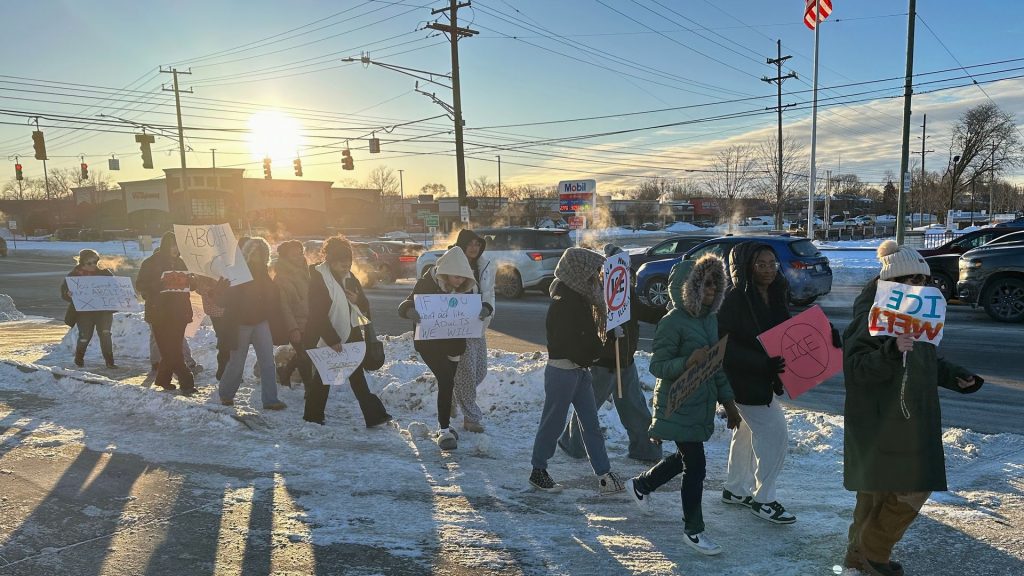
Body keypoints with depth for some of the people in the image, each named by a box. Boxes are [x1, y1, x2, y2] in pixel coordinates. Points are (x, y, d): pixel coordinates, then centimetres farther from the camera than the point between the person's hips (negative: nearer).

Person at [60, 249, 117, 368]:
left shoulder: (104, 273, 5)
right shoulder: (74, 275, 0)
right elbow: (64, 289, -1)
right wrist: (68, 294, -25)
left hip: (103, 310, 1)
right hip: (84, 311, -1)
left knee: (105, 334, -10)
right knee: (85, 337, -2)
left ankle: (109, 361, -5)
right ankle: (79, 359, 24)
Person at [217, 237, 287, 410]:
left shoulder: (263, 273, 6)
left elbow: (273, 299, 9)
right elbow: (230, 301, -14)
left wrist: (275, 321, 4)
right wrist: (230, 327, -19)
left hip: (261, 322, 5)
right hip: (242, 323, -4)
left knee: (268, 362, -2)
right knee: (237, 362, 7)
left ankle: (270, 399, 0)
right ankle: (225, 393, 29)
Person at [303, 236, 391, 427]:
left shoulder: (349, 277, 7)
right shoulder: (318, 278, -13)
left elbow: (365, 305, 10)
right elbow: (318, 314, -17)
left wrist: (357, 300, -14)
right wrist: (332, 340, -21)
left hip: (351, 334, 6)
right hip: (328, 338, -6)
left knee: (357, 375, 6)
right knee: (323, 377, 7)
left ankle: (374, 415, 6)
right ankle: (313, 415, 24)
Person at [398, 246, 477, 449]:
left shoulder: (465, 287, -3)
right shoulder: (427, 283, -18)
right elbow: (404, 306, -20)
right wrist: (411, 312, -44)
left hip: (453, 341, 6)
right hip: (429, 342, -5)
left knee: (447, 382, 15)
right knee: (446, 381, -17)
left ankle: (443, 427, 31)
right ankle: (444, 430, -11)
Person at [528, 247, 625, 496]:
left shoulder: (581, 298, 9)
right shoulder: (563, 303, -20)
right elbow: (571, 343, -22)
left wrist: (594, 350, -5)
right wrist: (595, 351, -7)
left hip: (580, 369, 9)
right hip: (563, 370, -9)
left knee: (591, 423, 9)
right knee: (553, 422, 4)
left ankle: (604, 475, 13)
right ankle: (538, 471, 20)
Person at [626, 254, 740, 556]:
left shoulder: (710, 318, 7)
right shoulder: (673, 322, -18)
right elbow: (657, 366, -17)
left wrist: (728, 401, 15)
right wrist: (687, 362, -34)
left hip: (703, 404, 9)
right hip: (680, 406, -8)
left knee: (685, 458, 20)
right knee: (696, 466, -3)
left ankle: (639, 485, 43)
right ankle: (693, 530, 15)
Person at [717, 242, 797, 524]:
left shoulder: (776, 295, 4)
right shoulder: (735, 299, -20)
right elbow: (726, 345, -24)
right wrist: (762, 363, -32)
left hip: (764, 378, 9)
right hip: (744, 382, -9)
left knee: (747, 432, 19)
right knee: (775, 433, -7)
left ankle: (735, 489, 36)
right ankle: (763, 499, 8)